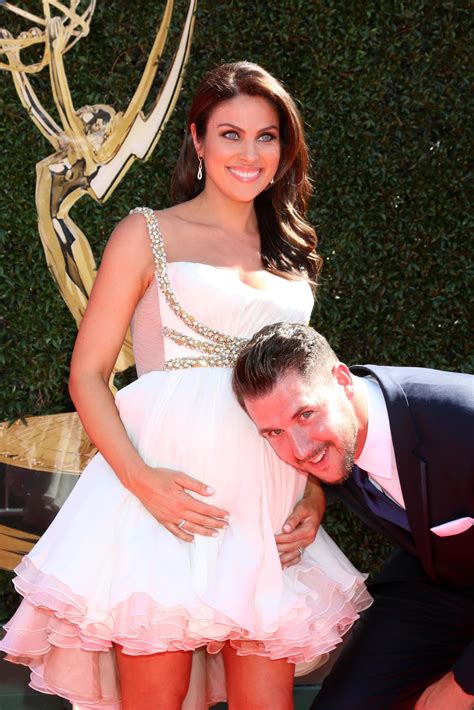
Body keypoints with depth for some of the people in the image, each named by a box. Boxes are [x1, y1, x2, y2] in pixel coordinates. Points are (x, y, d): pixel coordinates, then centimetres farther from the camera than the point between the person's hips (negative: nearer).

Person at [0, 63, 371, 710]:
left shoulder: (290, 256, 20)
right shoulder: (148, 235, 6)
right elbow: (87, 374, 0)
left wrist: (316, 492, 6)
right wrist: (142, 478, -16)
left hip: (268, 504, 4)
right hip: (167, 493, -4)